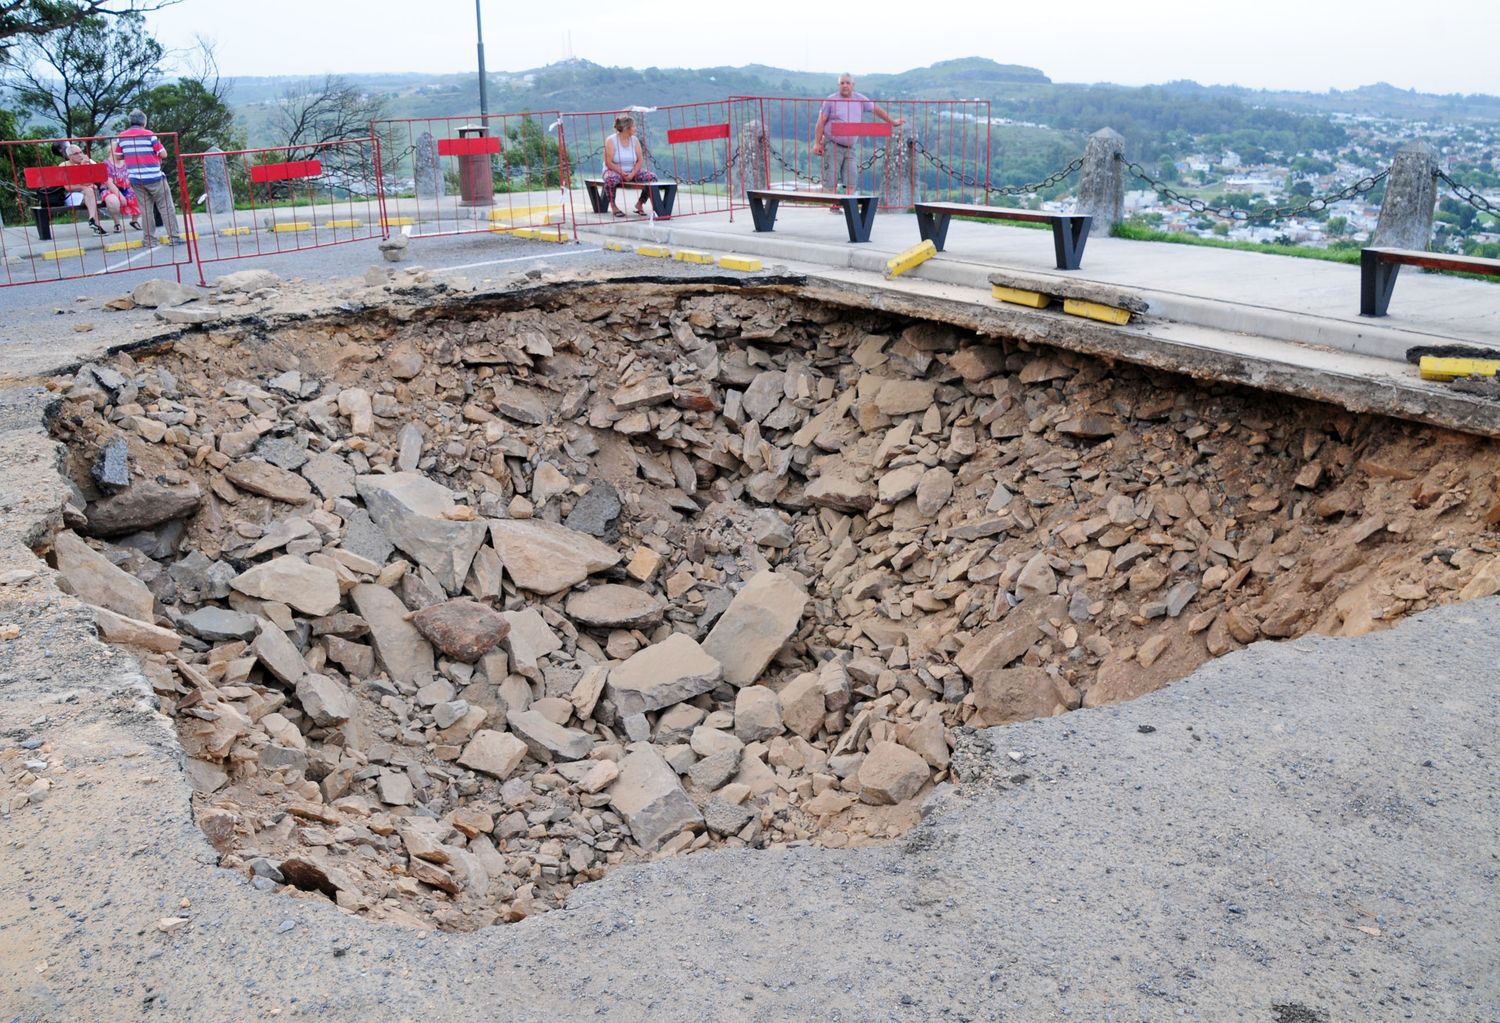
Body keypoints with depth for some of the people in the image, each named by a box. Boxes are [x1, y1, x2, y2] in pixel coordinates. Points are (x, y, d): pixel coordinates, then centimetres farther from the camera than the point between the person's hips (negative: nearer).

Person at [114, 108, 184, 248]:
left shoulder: (121, 137, 5)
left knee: (146, 209, 8)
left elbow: (118, 156, 11)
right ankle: (174, 237, 0)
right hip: (154, 177, -3)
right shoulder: (149, 135, -6)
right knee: (166, 207, 3)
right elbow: (163, 154, -5)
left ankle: (150, 240, 7)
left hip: (135, 179, 4)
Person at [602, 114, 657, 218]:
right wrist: (622, 173, -24)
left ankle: (640, 204, -1)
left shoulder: (635, 140, 4)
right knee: (610, 179, -40)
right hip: (614, 171, -4)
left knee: (652, 177, -18)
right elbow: (608, 163, -14)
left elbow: (640, 160, -1)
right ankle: (613, 205, -15)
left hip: (632, 172, 4)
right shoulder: (611, 141, -9)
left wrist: (632, 174, -18)